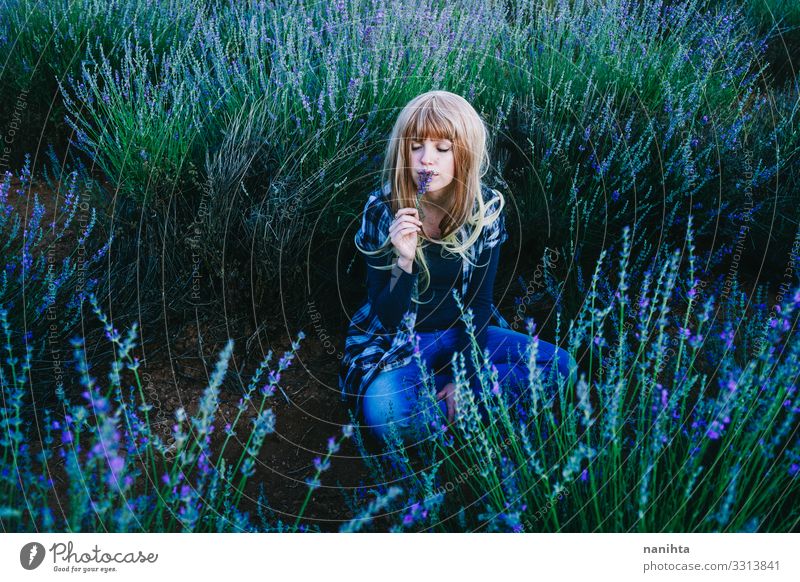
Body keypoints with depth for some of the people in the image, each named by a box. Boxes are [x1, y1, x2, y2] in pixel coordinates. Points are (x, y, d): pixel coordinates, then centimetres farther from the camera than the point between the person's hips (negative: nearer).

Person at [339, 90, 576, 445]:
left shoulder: (486, 208, -11)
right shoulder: (382, 211, -17)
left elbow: (479, 302, -4)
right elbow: (386, 318, -17)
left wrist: (464, 379, -14)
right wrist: (405, 260, -36)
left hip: (461, 333, 3)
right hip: (396, 340, -3)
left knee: (561, 366, -12)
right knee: (384, 412, -34)